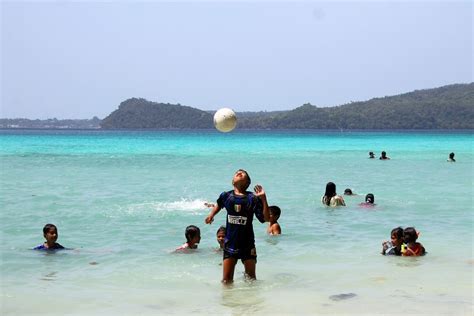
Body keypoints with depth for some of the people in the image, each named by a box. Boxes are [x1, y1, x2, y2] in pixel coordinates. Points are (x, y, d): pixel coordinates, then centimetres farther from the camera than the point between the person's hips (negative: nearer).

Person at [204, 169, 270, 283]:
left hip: (247, 245, -1)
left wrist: (263, 199, -18)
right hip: (230, 243, 1)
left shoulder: (252, 198, -6)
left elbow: (266, 218, -10)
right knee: (226, 280, 2)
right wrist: (211, 214, 12)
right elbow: (218, 204, 26)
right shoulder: (226, 196, 1)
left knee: (251, 278, 9)